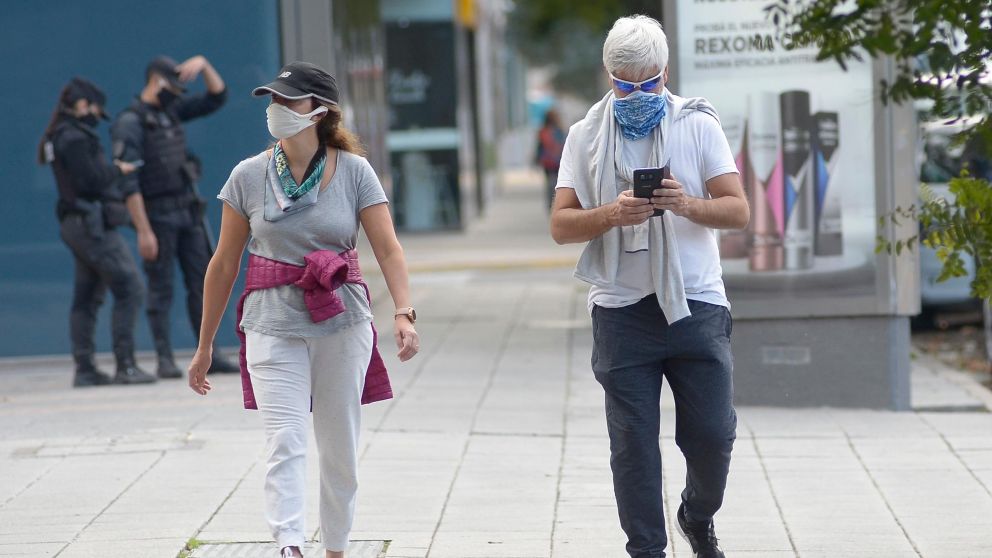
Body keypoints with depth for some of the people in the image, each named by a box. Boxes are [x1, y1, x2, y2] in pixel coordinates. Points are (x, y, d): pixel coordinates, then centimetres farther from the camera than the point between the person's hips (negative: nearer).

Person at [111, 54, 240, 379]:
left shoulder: (171, 110, 12)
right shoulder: (130, 124, -11)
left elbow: (217, 98, 17)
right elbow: (127, 182, -16)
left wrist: (204, 65, -1)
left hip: (188, 211, 7)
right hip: (159, 215, -7)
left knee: (201, 284, 6)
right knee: (161, 289, -3)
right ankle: (165, 360, 0)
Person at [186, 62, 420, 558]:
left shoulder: (354, 172, -1)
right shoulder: (249, 176, 0)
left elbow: (388, 248, -8)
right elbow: (224, 264, 6)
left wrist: (404, 312, -25)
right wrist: (205, 346, 8)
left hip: (343, 324, 1)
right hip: (273, 326, -1)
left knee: (340, 448, 11)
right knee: (285, 442, -15)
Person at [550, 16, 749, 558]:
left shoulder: (698, 125, 3)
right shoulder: (586, 135, 6)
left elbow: (738, 210, -1)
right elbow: (561, 225, 0)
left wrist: (687, 204, -21)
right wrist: (611, 214, -20)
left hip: (695, 304, 0)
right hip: (622, 309, 0)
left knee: (712, 433, 1)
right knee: (633, 442, 0)